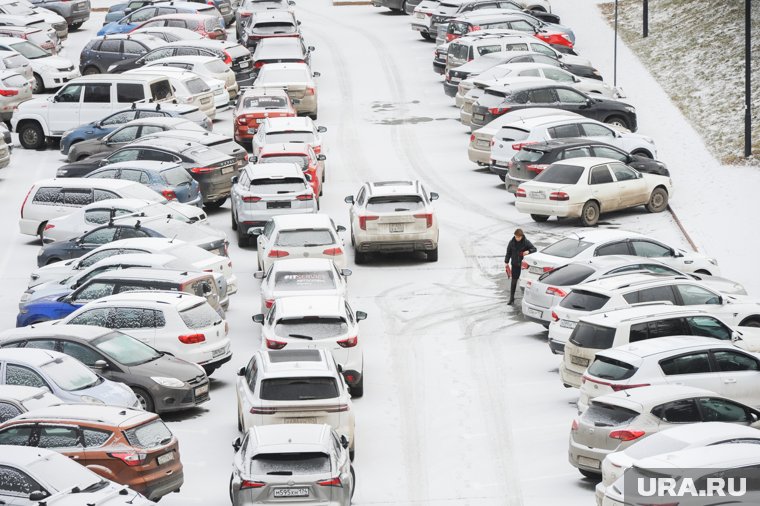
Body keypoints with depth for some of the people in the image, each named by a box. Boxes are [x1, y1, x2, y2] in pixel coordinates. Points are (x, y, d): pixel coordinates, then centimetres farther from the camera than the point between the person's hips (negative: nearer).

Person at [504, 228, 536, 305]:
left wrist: (528, 251, -27)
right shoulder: (512, 242, -4)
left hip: (523, 264, -1)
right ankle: (511, 298, 9)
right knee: (514, 281, 3)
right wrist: (506, 262, 3)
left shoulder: (526, 242, -10)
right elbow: (508, 252, 5)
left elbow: (534, 249, -6)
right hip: (515, 265, 1)